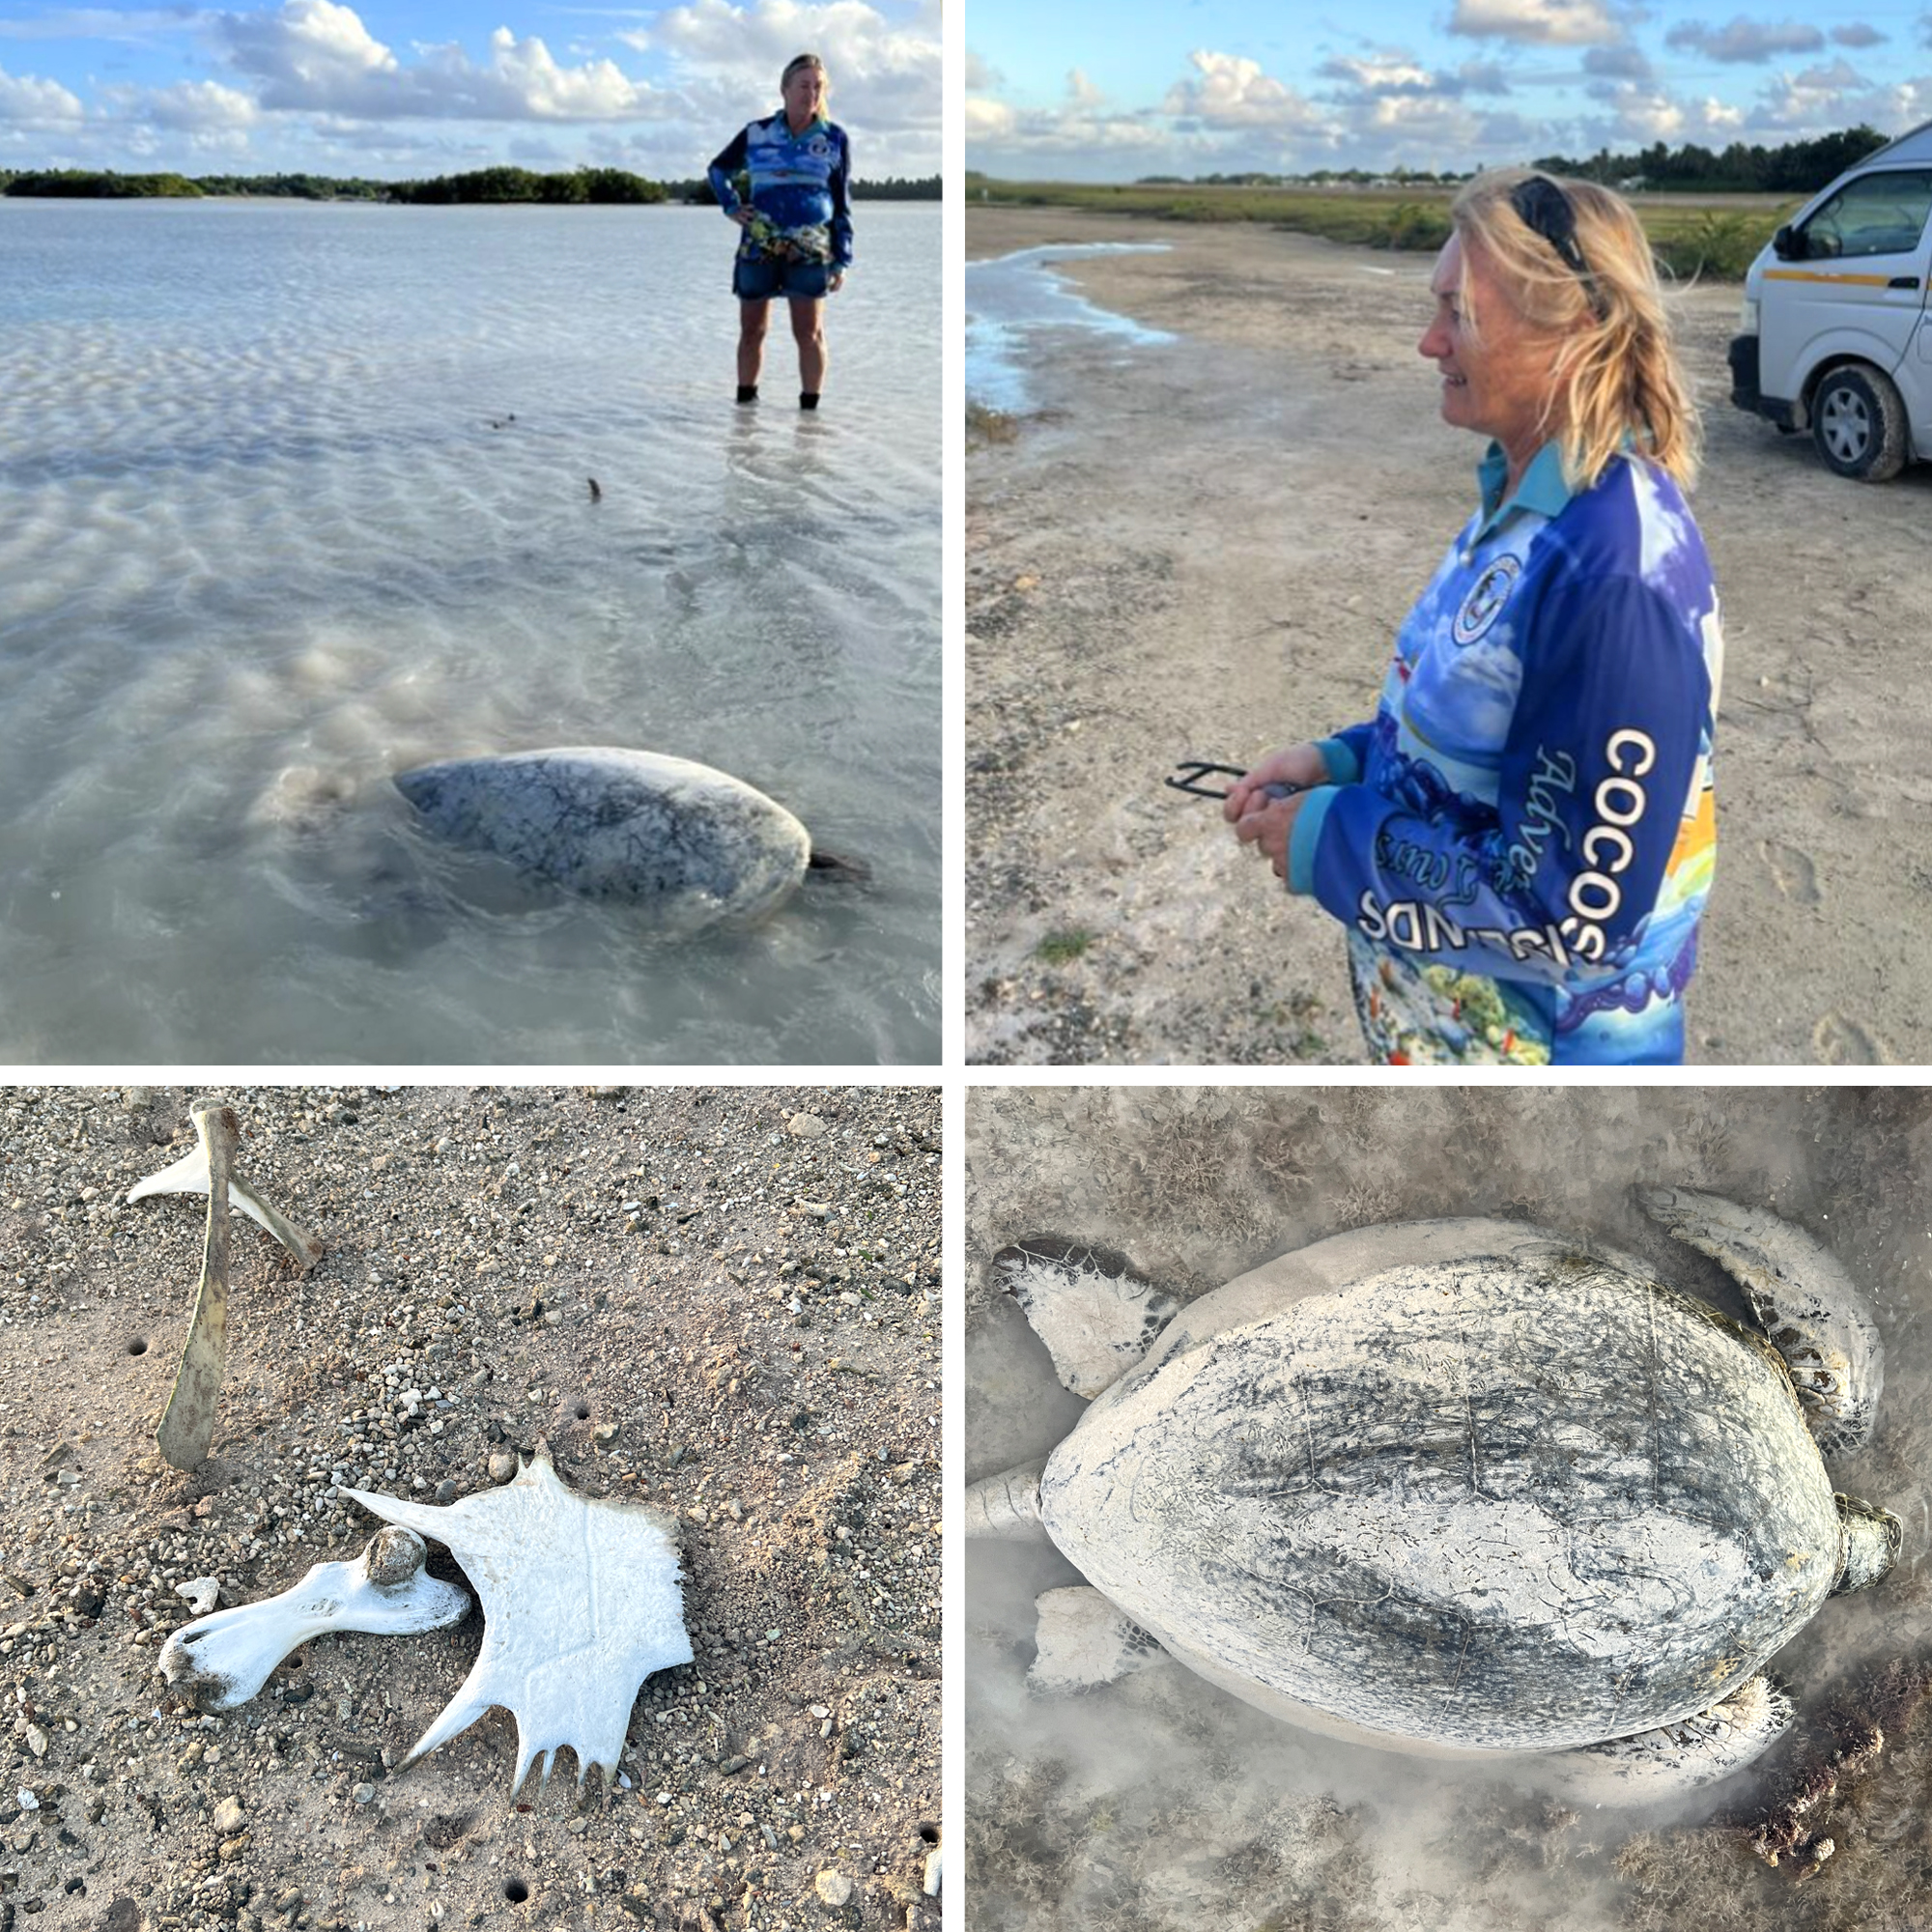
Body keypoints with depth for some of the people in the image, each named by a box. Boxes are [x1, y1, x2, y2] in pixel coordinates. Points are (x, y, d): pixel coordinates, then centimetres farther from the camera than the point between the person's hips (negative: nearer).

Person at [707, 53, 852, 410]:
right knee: (751, 330, 7)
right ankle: (745, 401, 19)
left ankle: (810, 407, 4)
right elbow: (719, 170, 21)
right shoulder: (756, 134, 6)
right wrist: (731, 207, 4)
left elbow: (842, 203, 7)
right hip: (758, 246, 2)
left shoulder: (835, 138, 4)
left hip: (810, 249, -1)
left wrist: (842, 260, 2)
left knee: (809, 333, -3)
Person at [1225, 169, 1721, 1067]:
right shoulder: (1523, 498, 0)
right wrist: (1342, 760, -3)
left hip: (1541, 1039, -8)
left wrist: (1328, 840, -21)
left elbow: (1577, 917, -28)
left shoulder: (1614, 574, -29)